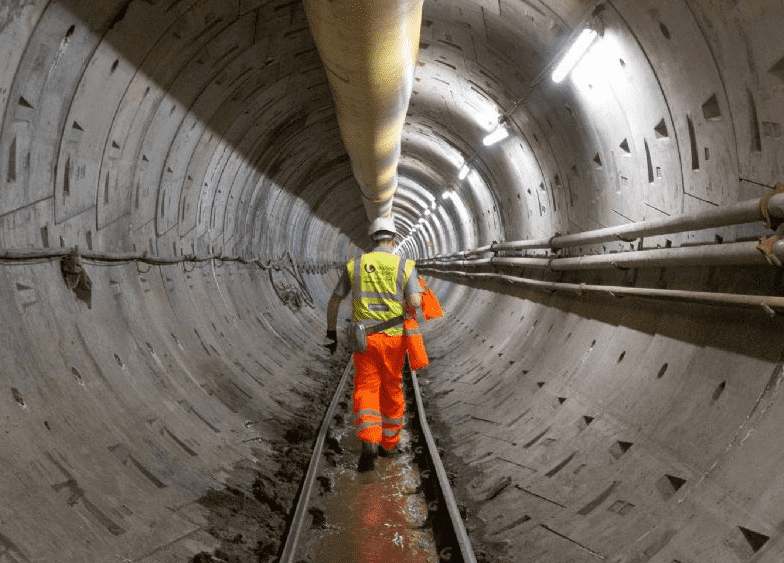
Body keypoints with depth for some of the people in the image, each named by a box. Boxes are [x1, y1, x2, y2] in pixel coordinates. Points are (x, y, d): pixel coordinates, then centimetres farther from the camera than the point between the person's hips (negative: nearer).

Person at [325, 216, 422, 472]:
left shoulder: (355, 265, 3)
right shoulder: (405, 266, -3)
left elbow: (334, 301, 8)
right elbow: (415, 303, -15)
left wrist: (331, 333, 19)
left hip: (364, 338, 0)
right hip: (394, 338, 0)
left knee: (366, 390, 4)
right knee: (392, 389, 16)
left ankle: (369, 442, -18)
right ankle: (389, 443, 28)